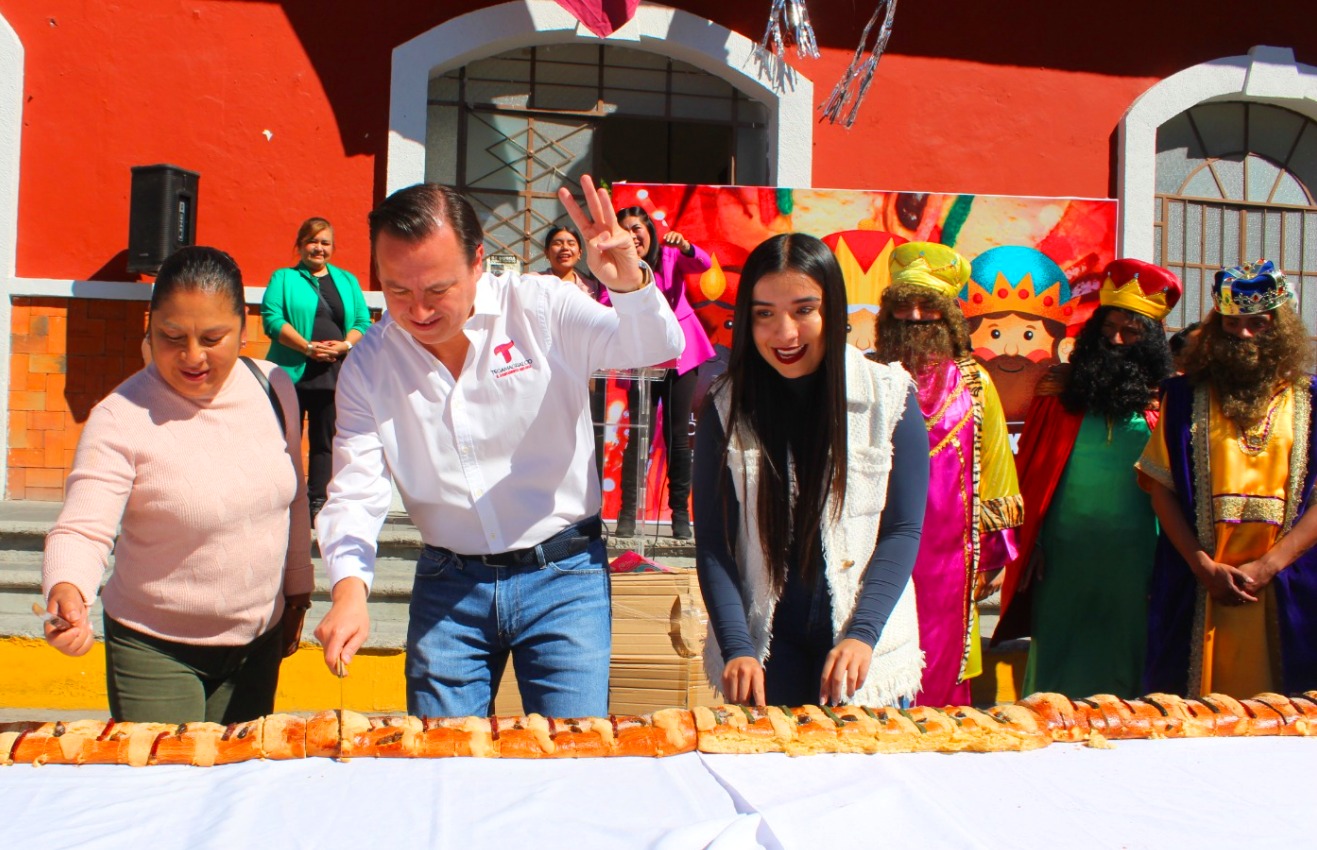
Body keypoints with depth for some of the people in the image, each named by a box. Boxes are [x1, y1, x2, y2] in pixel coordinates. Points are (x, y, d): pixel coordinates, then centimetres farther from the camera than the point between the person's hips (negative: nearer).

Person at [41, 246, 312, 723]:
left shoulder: (275, 389, -3)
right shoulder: (121, 418, -16)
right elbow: (81, 530, -19)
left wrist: (297, 591, 15)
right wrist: (67, 590, -39)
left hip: (259, 642, 4)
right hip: (155, 650, -4)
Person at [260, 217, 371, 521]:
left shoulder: (347, 281, 17)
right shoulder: (283, 278, 8)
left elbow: (363, 322, 9)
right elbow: (272, 318, -7)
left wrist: (344, 345, -12)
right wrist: (308, 347, -16)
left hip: (334, 374, 3)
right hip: (292, 372, -3)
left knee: (324, 442, 6)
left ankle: (317, 504, 11)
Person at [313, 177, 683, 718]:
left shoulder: (541, 308, -10)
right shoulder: (368, 364, -3)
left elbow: (659, 348, -14)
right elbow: (355, 494, -5)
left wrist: (629, 284, -36)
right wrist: (350, 588, -24)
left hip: (563, 574, -2)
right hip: (446, 584, 3)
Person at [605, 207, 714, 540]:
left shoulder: (670, 256, -3)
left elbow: (702, 265, -22)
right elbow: (605, 309, -16)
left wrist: (684, 246, -41)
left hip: (681, 353, 0)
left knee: (677, 435, 4)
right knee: (637, 435, -4)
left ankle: (681, 512, 12)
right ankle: (627, 512, 1)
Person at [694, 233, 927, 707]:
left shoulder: (889, 398, -4)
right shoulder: (726, 409, -2)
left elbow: (903, 529, -4)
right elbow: (713, 542, -4)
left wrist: (862, 634, -15)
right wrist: (736, 648, -15)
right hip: (761, 646, 0)